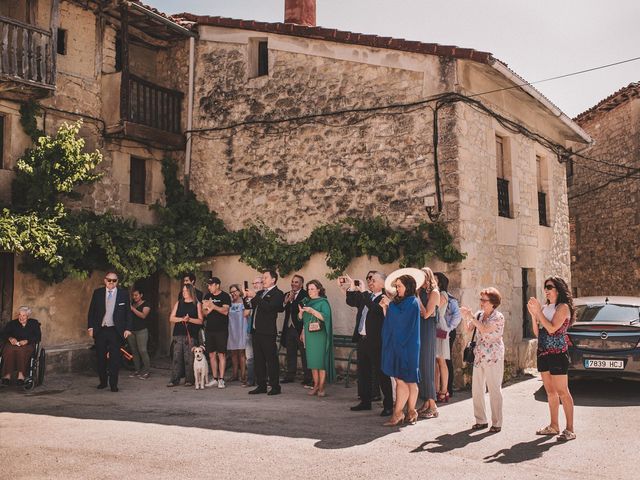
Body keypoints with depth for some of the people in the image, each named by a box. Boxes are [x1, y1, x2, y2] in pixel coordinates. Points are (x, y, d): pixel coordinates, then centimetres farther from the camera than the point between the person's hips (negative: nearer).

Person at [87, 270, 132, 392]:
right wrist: (90, 327, -1)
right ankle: (103, 382, 23)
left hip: (115, 331, -2)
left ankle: (113, 384, 3)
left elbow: (128, 312, 3)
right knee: (100, 357, 9)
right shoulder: (97, 293, 5)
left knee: (115, 358, -3)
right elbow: (91, 311, 8)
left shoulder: (123, 293, 2)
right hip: (100, 330, 2)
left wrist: (128, 328, -3)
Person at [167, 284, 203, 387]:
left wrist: (189, 319, -13)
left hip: (191, 334, -2)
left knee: (189, 358, -4)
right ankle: (175, 380, 1)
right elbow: (171, 318, 9)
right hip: (179, 333, 3)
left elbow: (200, 321, 1)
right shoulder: (179, 303, 14)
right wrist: (182, 319, -8)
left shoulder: (197, 304, 7)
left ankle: (189, 380, 3)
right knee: (176, 356, -2)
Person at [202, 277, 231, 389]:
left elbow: (225, 311, -14)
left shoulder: (225, 296, -3)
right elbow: (204, 312, 10)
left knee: (221, 354, -4)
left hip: (221, 329, -5)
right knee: (212, 355, 7)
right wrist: (208, 309, -12)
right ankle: (214, 379, 14)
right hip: (209, 329, 5)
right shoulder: (207, 296, 13)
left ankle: (221, 379, -2)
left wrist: (213, 306, -22)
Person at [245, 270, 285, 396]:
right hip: (256, 331, 8)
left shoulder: (277, 293, -7)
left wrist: (254, 296, -19)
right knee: (258, 360, 11)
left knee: (271, 359, -3)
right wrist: (248, 298, 0)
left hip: (268, 332, -8)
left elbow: (269, 307, -22)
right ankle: (261, 386, 18)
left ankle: (275, 387, 3)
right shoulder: (261, 293, 19)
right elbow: (253, 307, 16)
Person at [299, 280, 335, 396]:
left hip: (319, 336, -6)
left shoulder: (323, 302, -3)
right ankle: (315, 386, 10)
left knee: (320, 361, -6)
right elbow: (300, 318, 15)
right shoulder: (307, 302, 15)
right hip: (309, 335, 6)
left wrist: (312, 310, -19)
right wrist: (301, 311, -5)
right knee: (312, 362, 5)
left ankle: (321, 388, -3)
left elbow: (325, 316, -16)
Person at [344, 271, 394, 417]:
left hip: (376, 342, -8)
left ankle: (388, 405, 4)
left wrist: (362, 292, -27)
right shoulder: (366, 297, 12)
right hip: (362, 340, 8)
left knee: (381, 374, -3)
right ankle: (366, 401, 26)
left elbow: (376, 309, -28)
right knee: (363, 372, 15)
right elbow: (351, 302, 11)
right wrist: (350, 288, -6)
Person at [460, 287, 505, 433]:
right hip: (479, 357, 7)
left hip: (493, 358, -7)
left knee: (494, 389, -1)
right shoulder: (479, 315, 10)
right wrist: (466, 317, -6)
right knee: (476, 389, 8)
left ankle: (496, 423, 7)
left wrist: (471, 317, -21)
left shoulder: (498, 317, -10)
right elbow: (468, 329, 9)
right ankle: (481, 420, 19)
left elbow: (485, 329, -24)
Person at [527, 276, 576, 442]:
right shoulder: (545, 308, 14)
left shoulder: (563, 307, -7)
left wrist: (538, 312, -16)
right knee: (550, 392, 12)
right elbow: (537, 332, 11)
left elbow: (552, 328, -19)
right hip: (543, 353, 8)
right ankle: (554, 426, 19)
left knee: (562, 392, -6)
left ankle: (569, 430, -2)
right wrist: (533, 314, -1)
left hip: (557, 354, -8)